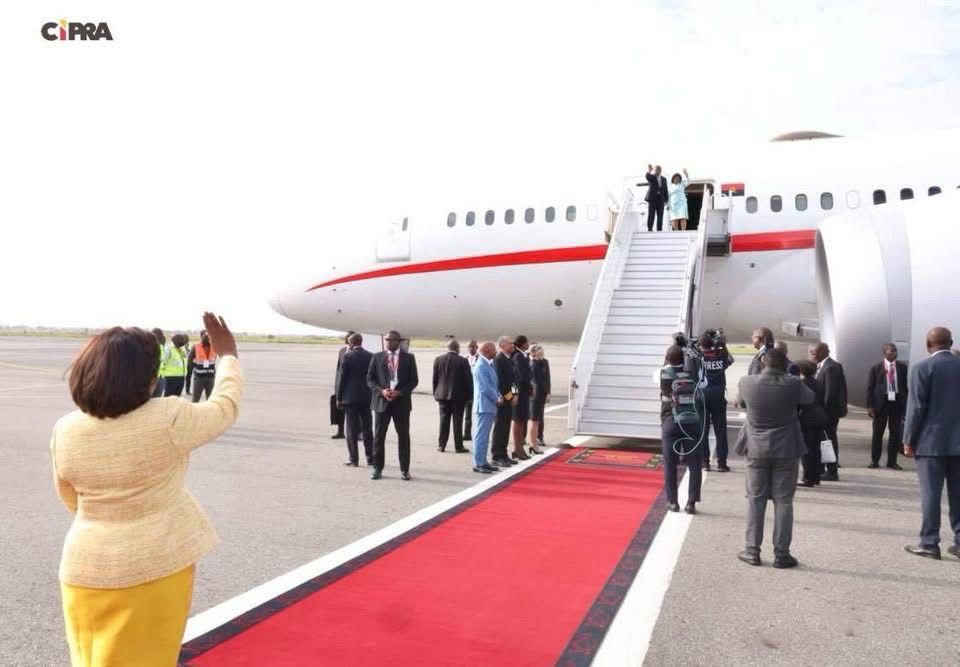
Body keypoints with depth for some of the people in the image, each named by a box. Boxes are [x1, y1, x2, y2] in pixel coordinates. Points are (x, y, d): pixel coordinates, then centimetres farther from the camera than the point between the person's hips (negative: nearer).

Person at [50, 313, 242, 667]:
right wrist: (228, 355, 10)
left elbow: (72, 501, 6)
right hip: (159, 565, -3)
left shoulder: (65, 431, -8)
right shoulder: (168, 419, -21)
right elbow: (224, 407, -3)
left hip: (88, 570, 3)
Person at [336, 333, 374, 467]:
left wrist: (339, 398, 0)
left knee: (351, 430, 3)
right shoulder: (371, 357, 2)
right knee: (367, 429, 10)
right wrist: (372, 396, 13)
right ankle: (370, 458, 14)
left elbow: (342, 378, -7)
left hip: (351, 397, -4)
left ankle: (353, 459, 4)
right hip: (367, 397, 4)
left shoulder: (347, 356, -8)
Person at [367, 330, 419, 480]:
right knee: (378, 436, 3)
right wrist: (381, 391, -12)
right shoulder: (377, 357, 6)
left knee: (403, 436, 3)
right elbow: (370, 379, 5)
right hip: (381, 401, 1)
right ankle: (378, 468, 14)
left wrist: (399, 392, -13)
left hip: (401, 402, -1)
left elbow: (414, 380, 0)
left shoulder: (408, 358, 4)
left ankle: (404, 470, 12)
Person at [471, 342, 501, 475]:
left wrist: (498, 396, 1)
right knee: (481, 436, -4)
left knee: (484, 436, 14)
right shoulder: (481, 366, -17)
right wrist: (497, 399, -9)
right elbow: (485, 388, -20)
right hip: (484, 406, -10)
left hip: (490, 406, 10)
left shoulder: (488, 365, 12)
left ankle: (483, 462, 22)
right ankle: (478, 464, 1)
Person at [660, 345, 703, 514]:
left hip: (671, 423, -1)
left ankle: (672, 501, 12)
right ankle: (691, 502, 5)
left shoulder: (664, 372, 0)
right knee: (694, 465, 7)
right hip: (693, 423, 1)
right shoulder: (692, 372, 3)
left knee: (670, 464, 8)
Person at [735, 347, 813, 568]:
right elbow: (810, 398, 8)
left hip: (756, 449, 1)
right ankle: (781, 553, 13)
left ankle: (752, 550, 15)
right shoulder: (793, 384, -13)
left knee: (755, 499, 10)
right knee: (783, 501, 8)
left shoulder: (747, 382, -10)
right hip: (786, 450, -1)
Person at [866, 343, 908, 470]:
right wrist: (870, 406, -8)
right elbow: (870, 388, -1)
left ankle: (892, 461, 16)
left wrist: (907, 404, -1)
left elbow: (907, 386, 6)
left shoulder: (902, 367, 5)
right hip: (881, 402, -2)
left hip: (897, 402, 2)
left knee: (895, 433, 7)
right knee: (877, 433, 4)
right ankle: (874, 460, 13)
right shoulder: (876, 368, -1)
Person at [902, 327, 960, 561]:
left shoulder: (922, 368, -10)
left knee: (930, 494, 0)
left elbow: (917, 407, -12)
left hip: (931, 441, -5)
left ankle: (929, 544, 4)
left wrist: (908, 440, -4)